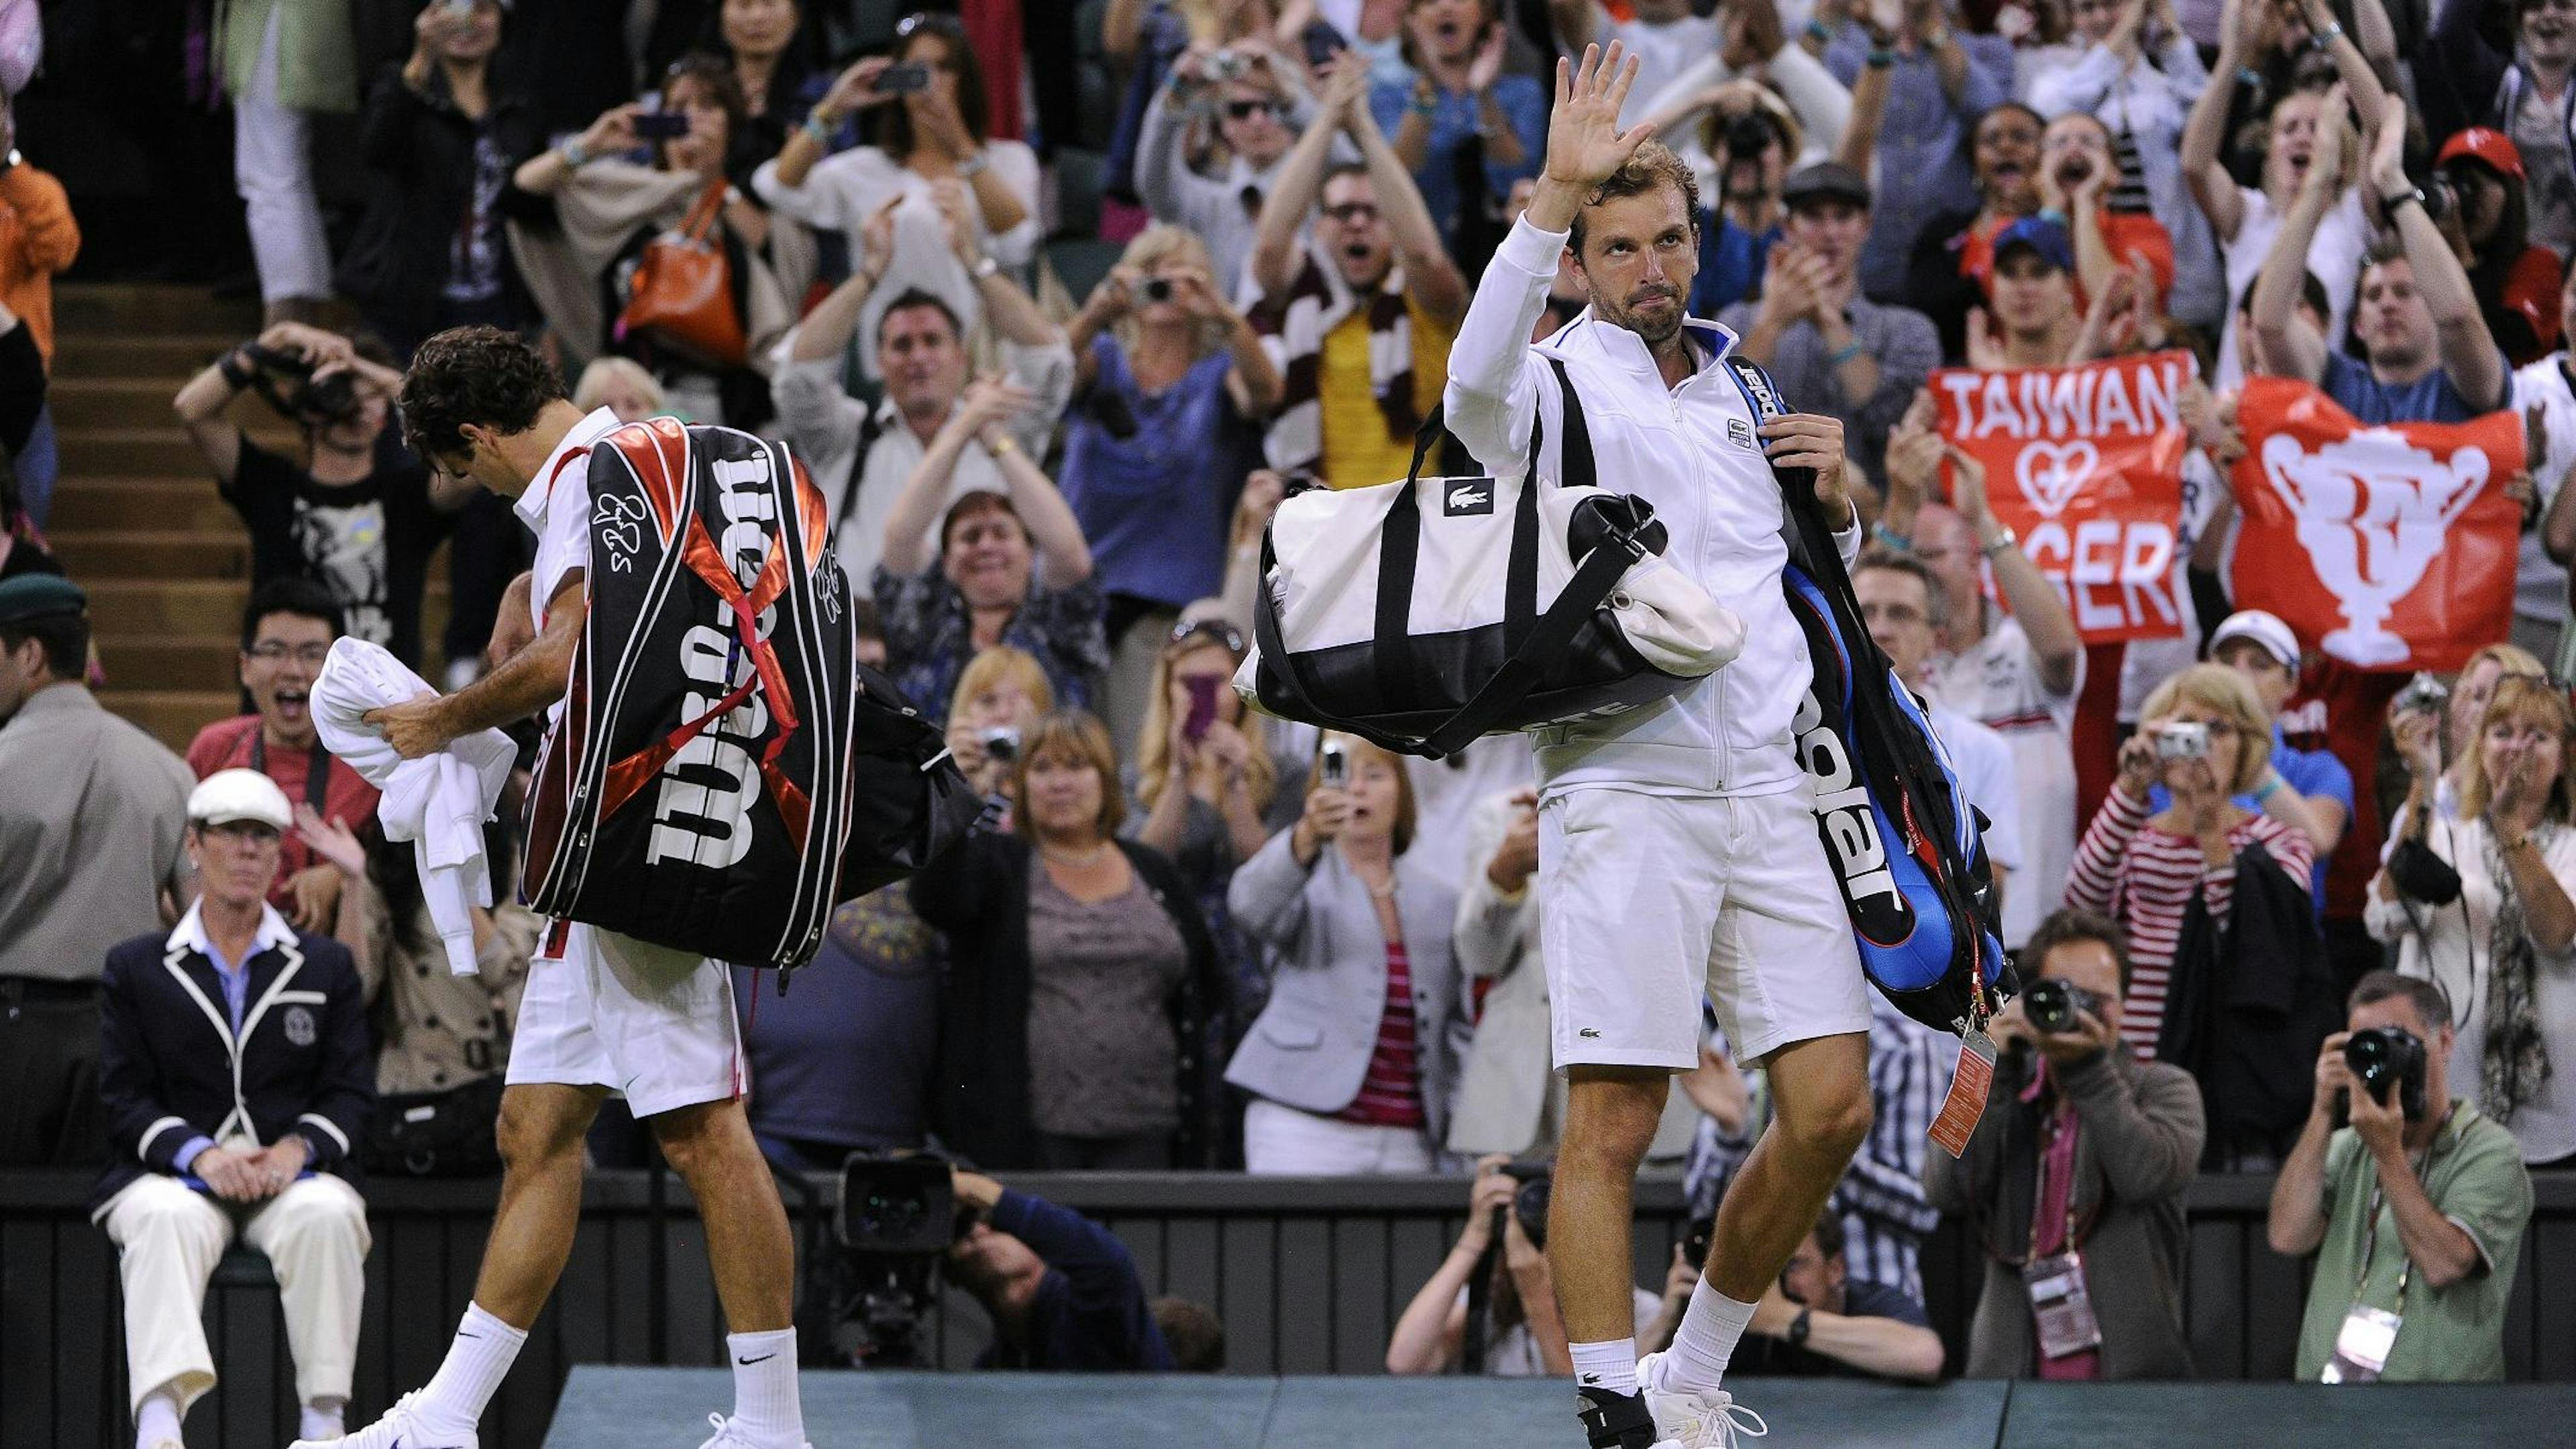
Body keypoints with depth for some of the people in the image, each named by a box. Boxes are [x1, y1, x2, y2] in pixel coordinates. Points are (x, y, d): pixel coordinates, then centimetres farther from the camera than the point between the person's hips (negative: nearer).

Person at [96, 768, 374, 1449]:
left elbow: (351, 1090, 9)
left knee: (325, 1215, -35)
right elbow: (124, 1098, 5)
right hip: (173, 1173, -1)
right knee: (166, 1218, -37)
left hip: (292, 1170, 1)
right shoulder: (136, 968, 14)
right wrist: (200, 1154, -14)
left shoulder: (328, 966, 17)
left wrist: (299, 1146, -13)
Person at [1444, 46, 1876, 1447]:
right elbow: (1478, 384, -25)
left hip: (1769, 791, 6)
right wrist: (1555, 196, -33)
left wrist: (1838, 497, 9)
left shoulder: (1739, 397, 20)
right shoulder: (1560, 386, 1)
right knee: (1611, 1125, -9)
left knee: (1831, 1109, 0)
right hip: (1626, 791, -6)